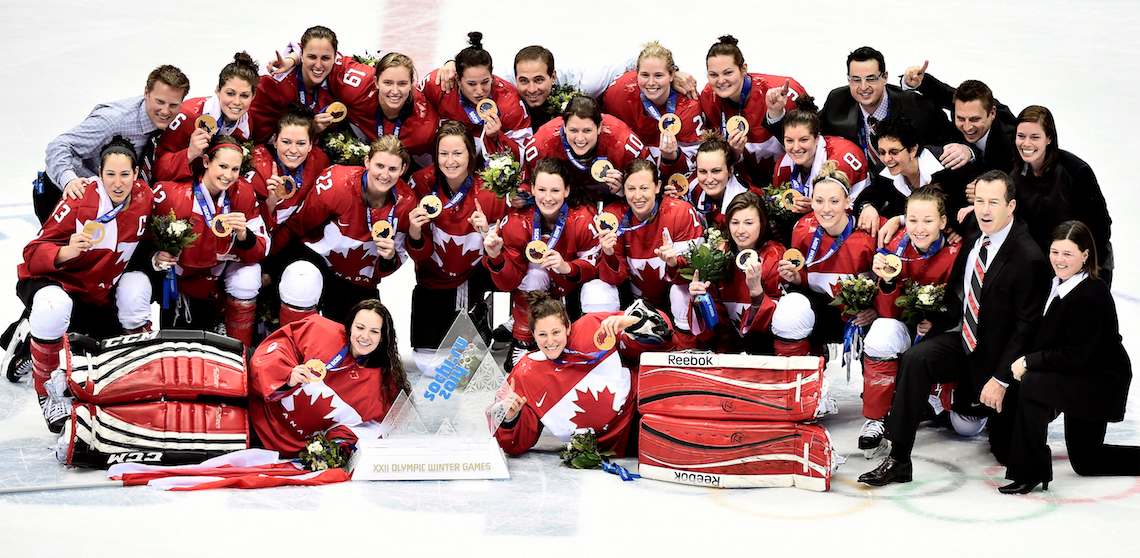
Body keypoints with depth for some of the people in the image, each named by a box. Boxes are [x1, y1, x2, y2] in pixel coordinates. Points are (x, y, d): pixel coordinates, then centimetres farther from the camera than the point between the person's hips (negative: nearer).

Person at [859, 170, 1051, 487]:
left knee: (1007, 451, 1)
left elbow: (1028, 326, -19)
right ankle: (898, 460, -22)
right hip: (966, 341, 6)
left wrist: (1001, 378, -21)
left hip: (999, 357, -6)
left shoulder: (1029, 258, -22)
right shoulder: (972, 242, 1)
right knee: (915, 359, -24)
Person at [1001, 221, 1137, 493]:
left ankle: (1029, 473, -20)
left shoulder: (1090, 297, -26)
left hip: (1101, 383, -10)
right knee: (1085, 463, 17)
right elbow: (1048, 340, 14)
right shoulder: (1059, 284, 1)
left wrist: (1028, 362, -19)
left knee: (1031, 385, -30)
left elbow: (1073, 357, -26)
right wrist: (1026, 361, -2)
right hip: (1083, 381, 10)